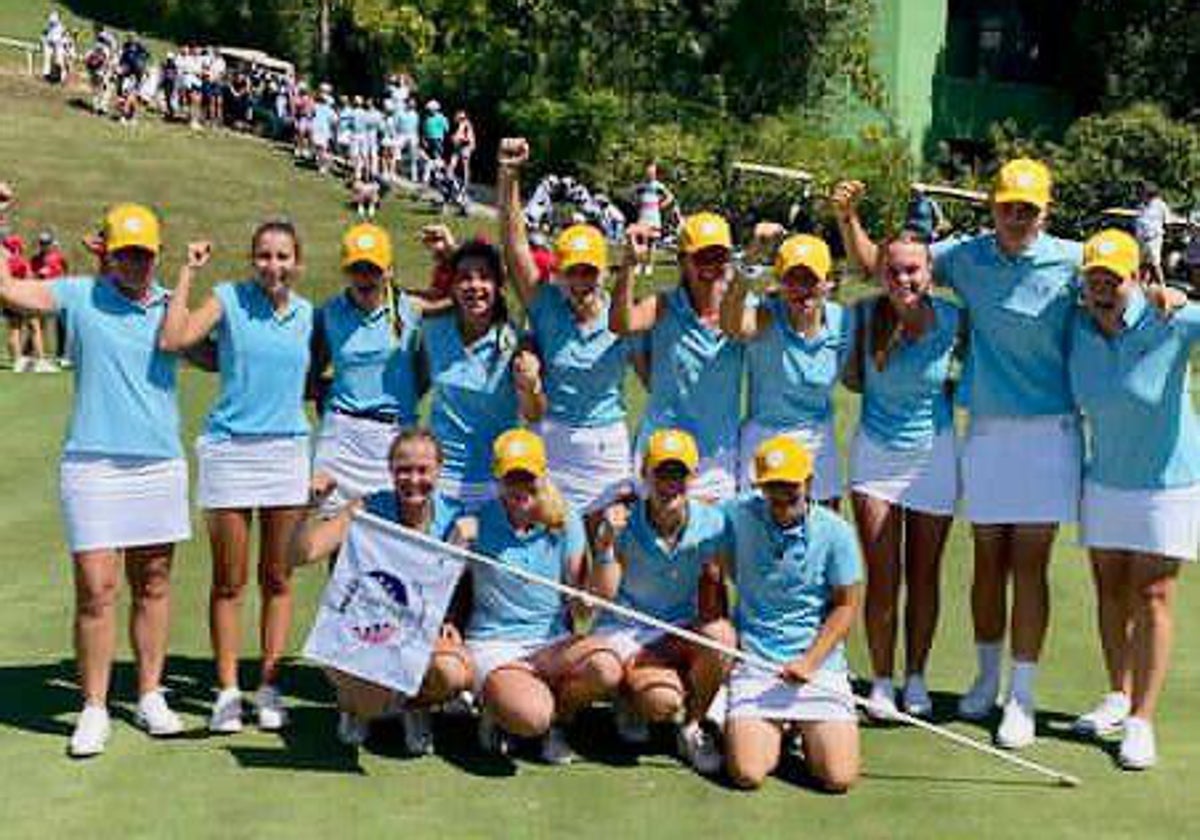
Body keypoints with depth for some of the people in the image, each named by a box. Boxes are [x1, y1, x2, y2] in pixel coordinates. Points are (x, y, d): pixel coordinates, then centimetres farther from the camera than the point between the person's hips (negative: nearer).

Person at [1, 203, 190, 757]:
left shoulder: (173, 305, 11)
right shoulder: (79, 296, 3)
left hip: (160, 465, 3)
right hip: (92, 464, -3)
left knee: (153, 586, 9)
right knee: (95, 590, -4)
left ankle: (150, 697, 20)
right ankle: (94, 709, 6)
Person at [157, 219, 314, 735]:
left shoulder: (307, 313, 7)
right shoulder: (228, 299, -3)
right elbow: (173, 339, -18)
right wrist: (188, 272, -13)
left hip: (288, 450, 3)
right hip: (230, 448, -3)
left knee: (277, 579, 8)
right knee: (229, 581, 5)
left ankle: (269, 686, 18)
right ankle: (227, 690, 15)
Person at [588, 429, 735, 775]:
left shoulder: (711, 523, -7)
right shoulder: (622, 523, -13)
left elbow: (713, 582, 6)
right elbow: (603, 594, -18)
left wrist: (719, 633, -6)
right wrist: (606, 544, -32)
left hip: (681, 628, 3)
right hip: (624, 629, -3)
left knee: (721, 635, -31)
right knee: (663, 701, -30)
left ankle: (692, 727, -5)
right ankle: (631, 697, 12)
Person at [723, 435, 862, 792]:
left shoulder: (835, 532, -4)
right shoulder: (737, 518, -2)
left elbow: (846, 605, 1)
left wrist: (809, 661, -9)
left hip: (820, 664, 0)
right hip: (754, 663, 0)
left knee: (839, 777, -12)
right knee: (747, 774, -15)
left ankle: (806, 731, 21)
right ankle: (775, 730, 18)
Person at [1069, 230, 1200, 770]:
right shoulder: (1076, 329, -3)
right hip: (1103, 481, 5)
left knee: (1152, 597, -3)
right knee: (1110, 590, 12)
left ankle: (1142, 720, 4)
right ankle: (1118, 696, 30)